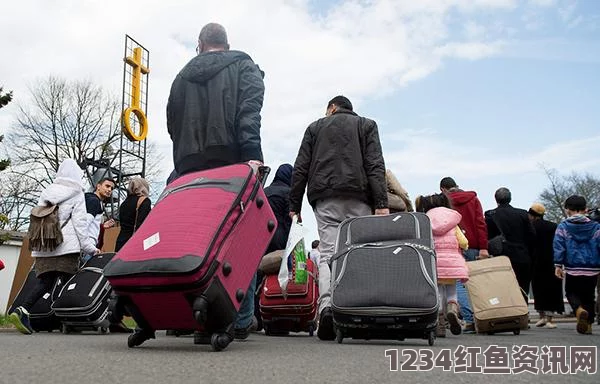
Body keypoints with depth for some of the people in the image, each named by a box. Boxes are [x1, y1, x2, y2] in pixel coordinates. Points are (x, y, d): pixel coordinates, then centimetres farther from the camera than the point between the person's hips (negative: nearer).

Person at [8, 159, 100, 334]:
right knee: (68, 281, 0)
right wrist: (90, 247, -1)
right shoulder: (76, 194, 2)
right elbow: (79, 222, -4)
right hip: (66, 247, -5)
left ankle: (21, 310, -15)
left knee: (44, 282, 4)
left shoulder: (46, 192, 20)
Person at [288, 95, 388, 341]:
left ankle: (327, 305, -24)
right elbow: (376, 165, 2)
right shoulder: (367, 125, 18)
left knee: (328, 252, -4)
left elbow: (300, 168, 12)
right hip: (358, 197, 0)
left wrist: (294, 205, 11)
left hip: (324, 198, 1)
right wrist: (381, 203, -5)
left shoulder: (315, 127, 21)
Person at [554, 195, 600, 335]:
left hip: (572, 269, -2)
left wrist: (558, 265, -3)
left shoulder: (563, 226, -3)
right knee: (589, 296, 17)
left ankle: (579, 309, -15)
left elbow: (559, 246, -7)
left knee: (571, 293, 15)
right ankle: (588, 325, 15)